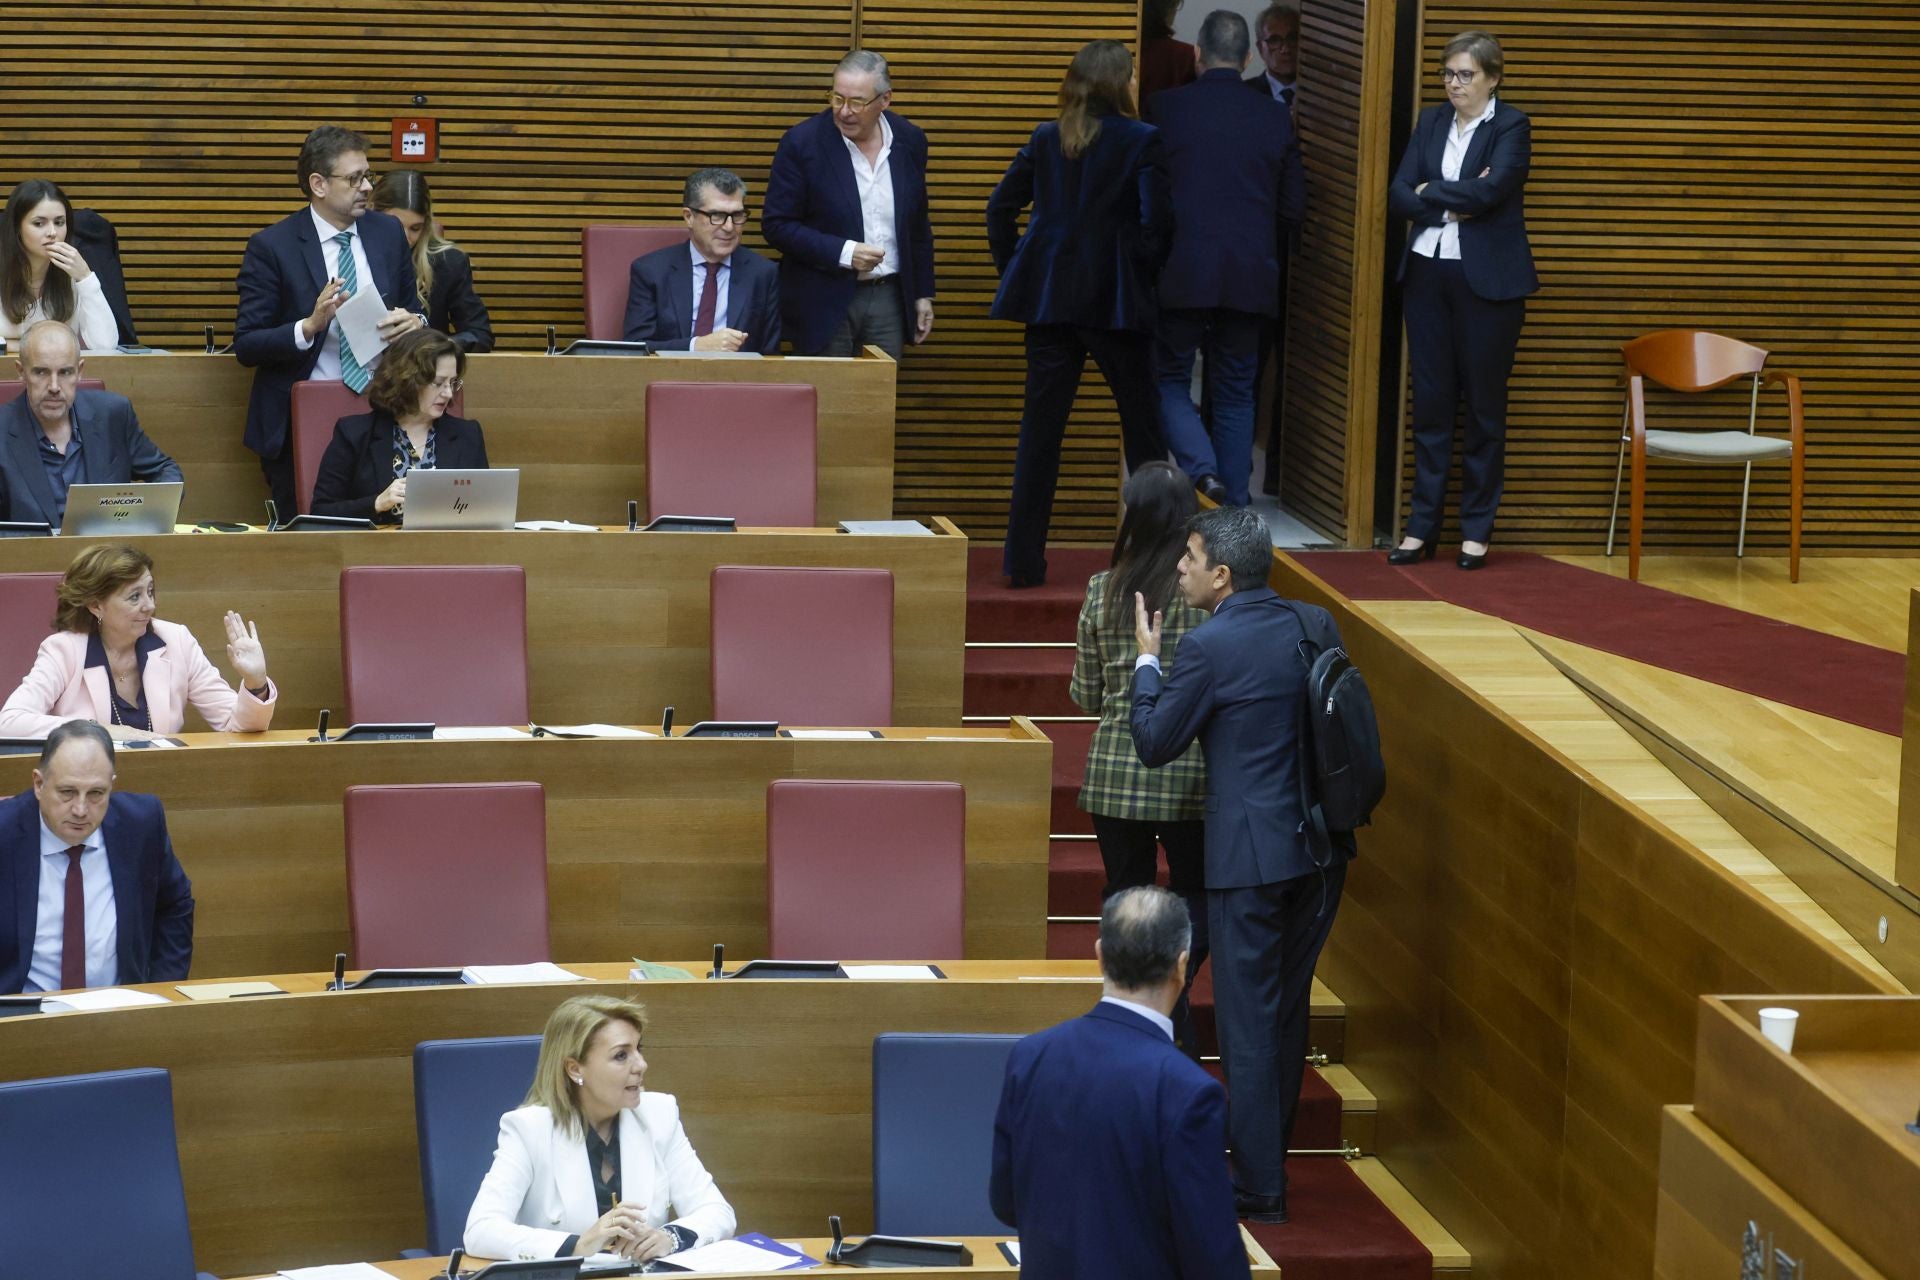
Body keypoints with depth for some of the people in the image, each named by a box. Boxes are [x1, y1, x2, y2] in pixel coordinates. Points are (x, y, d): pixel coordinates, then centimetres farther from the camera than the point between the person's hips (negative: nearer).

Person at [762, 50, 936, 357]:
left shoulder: (909, 141, 3)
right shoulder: (802, 143, -9)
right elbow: (778, 226, -9)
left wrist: (923, 294, 12)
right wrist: (844, 252, -18)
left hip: (889, 298, 3)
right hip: (824, 304, -3)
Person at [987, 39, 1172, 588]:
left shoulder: (1046, 139, 6)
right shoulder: (1142, 141, -8)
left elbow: (1001, 206, 6)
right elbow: (1156, 221, -14)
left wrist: (1014, 271, 13)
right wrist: (1148, 276, 1)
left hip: (1049, 297, 4)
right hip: (1116, 303, -4)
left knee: (1040, 429, 6)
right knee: (1141, 425, 9)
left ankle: (1023, 560, 4)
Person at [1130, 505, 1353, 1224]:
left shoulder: (1211, 647, -15)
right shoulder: (1313, 626, 4)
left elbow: (1154, 745, -6)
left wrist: (1147, 659, 6)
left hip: (1251, 856, -7)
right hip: (1321, 846, 7)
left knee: (1248, 1022, 1)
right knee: (1288, 1010, 18)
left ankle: (1260, 1190, 6)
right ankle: (1268, 1159, 30)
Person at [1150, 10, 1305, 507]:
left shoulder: (1166, 108, -4)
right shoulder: (1276, 118, 3)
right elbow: (1294, 207, 8)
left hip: (1180, 276, -2)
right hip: (1251, 279, 3)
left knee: (1169, 381, 10)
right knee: (1235, 393, 12)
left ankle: (1202, 470, -13)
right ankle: (1232, 508, 12)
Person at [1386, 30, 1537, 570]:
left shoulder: (1511, 125, -4)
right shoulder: (1430, 122, 10)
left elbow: (1491, 188, -20)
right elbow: (1399, 196, 2)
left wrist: (1431, 193, -8)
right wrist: (1452, 206, -12)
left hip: (1487, 278, -4)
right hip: (1427, 272, 4)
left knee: (1484, 404, 2)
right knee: (1430, 403, 5)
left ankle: (1477, 530, 9)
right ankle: (1422, 526, 9)